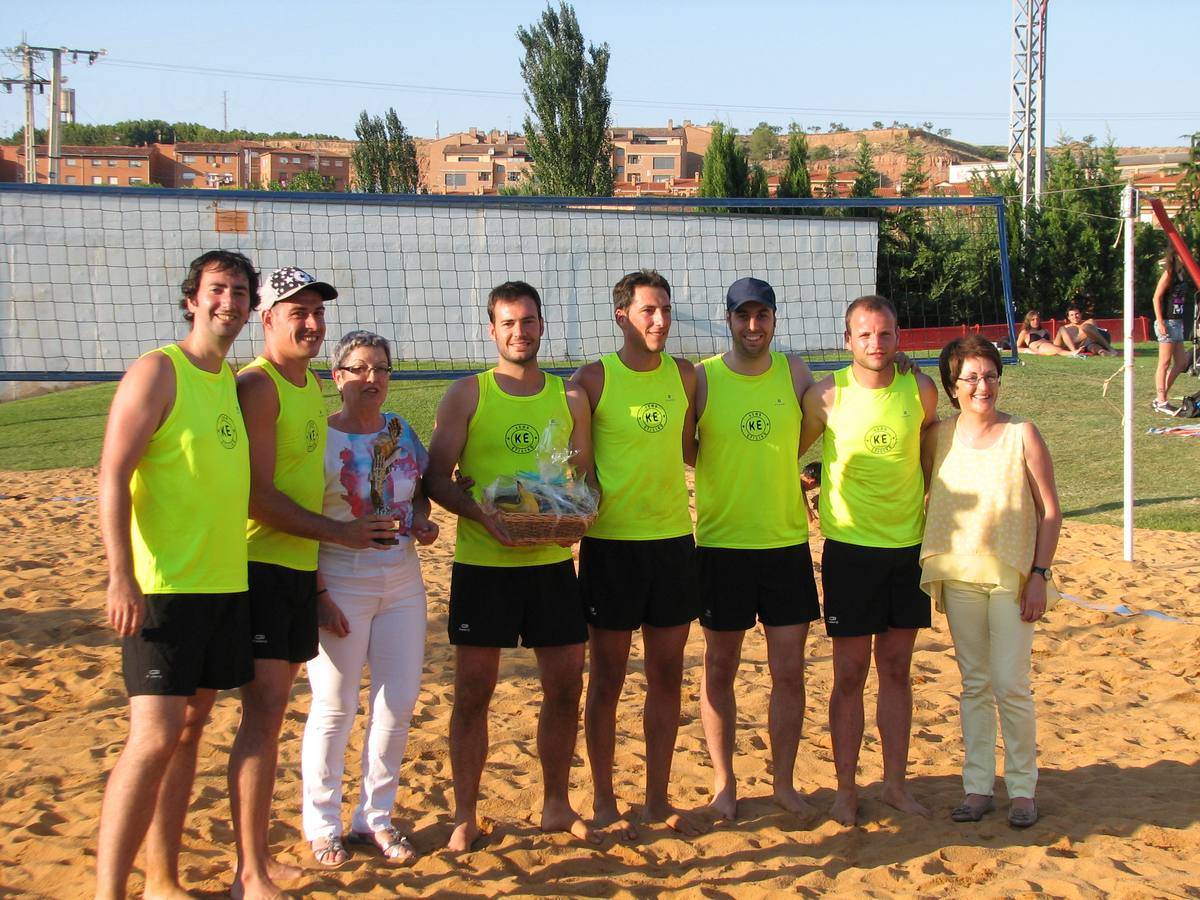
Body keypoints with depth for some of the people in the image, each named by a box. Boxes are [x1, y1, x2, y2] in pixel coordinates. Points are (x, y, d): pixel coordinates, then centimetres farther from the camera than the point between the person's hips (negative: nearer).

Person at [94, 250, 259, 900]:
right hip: (162, 588, -7)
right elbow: (112, 477, -13)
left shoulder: (234, 381, 14)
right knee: (154, 738, -11)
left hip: (225, 584, 7)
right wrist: (122, 576, -21)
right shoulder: (157, 372, -8)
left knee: (190, 730, 11)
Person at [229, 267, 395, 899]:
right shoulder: (257, 386, -13)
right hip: (260, 568, -9)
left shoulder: (310, 386, 16)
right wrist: (339, 533, -14)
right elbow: (259, 496, -19)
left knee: (273, 711, 12)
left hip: (300, 568, 9)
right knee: (263, 713, -10)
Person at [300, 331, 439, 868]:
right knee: (335, 705, 0)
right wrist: (317, 594, -15)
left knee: (399, 702, 6)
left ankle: (376, 818, 20)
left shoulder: (403, 432, 8)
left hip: (402, 581, 5)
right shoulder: (319, 438, -8)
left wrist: (422, 520, -2)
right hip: (340, 582, -5)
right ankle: (322, 825, 15)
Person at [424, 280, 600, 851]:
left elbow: (586, 476, 14)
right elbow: (437, 477, -3)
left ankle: (556, 805, 22)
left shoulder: (570, 397, 9)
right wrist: (482, 514, -20)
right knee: (473, 688, 1)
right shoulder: (467, 395, 1)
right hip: (483, 563, -3)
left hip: (553, 562, 3)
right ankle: (465, 815, 13)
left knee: (565, 685, 5)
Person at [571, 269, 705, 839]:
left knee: (667, 676, 9)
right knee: (607, 680, 5)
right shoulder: (593, 380, -6)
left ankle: (658, 799, 21)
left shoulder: (684, 375, 6)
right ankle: (603, 803, 17)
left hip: (674, 540, 4)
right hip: (611, 543, -4)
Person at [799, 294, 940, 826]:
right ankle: (845, 789, 13)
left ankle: (896, 783, 21)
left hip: (909, 547, 3)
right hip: (851, 548, -3)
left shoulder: (921, 390, -2)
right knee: (850, 673, 3)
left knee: (896, 670, 10)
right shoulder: (827, 396, -9)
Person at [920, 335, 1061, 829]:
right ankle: (978, 786, 18)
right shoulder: (938, 436, 2)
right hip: (958, 575, 3)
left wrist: (1039, 574, -8)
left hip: (1012, 575, -3)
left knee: (1010, 685, -3)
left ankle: (1022, 788, 11)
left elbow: (1050, 512, -3)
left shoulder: (1021, 434, -5)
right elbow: (922, 495, 12)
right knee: (974, 684, 10)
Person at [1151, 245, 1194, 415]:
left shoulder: (1181, 273, 13)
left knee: (1181, 362, 9)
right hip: (1167, 322, -9)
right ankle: (1161, 401, -2)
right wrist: (1160, 322, -19)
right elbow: (1157, 297, -14)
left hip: (1177, 322, 9)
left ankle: (1160, 398, 14)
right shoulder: (1169, 273, -10)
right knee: (1165, 362, -5)